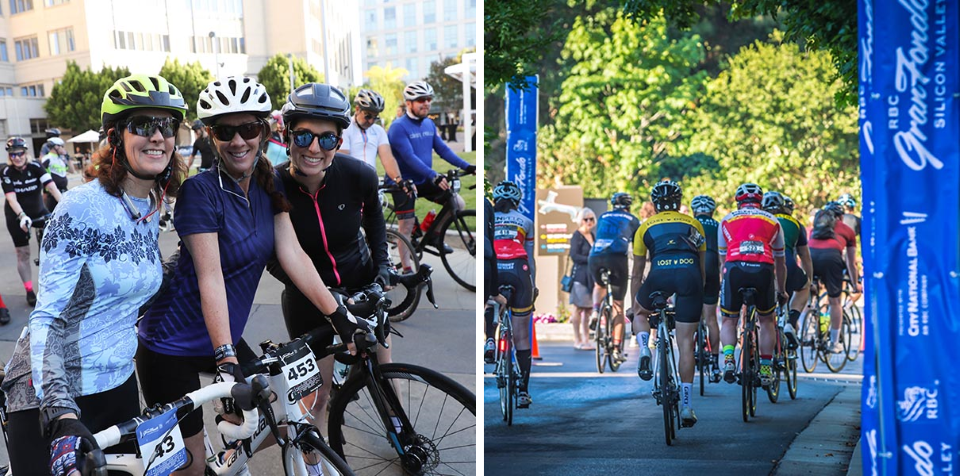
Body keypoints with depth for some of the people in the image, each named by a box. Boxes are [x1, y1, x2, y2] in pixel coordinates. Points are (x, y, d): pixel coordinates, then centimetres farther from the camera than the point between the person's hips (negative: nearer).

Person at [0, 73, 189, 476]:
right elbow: (47, 317, -23)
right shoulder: (82, 208, -17)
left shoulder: (150, 211, 5)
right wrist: (61, 411, -37)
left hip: (117, 385, 7)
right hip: (51, 397, -7)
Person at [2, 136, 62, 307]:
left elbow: (52, 187, -27)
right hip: (17, 216, -1)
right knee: (23, 253, 1)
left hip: (38, 211, 1)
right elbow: (11, 198, -27)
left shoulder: (35, 167, -16)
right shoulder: (6, 173, -18)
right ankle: (29, 291, 9)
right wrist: (22, 216, -44)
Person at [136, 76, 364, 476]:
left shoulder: (268, 185, 1)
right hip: (172, 349, -7)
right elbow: (210, 280, -26)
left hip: (224, 336, 7)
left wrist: (339, 315, -13)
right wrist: (226, 360, -32)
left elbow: (292, 255, -5)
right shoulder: (200, 191, -20)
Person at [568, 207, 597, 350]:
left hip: (591, 275, 7)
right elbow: (574, 256, -14)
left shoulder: (591, 235, 18)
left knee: (588, 309, 7)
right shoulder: (577, 235, -6)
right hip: (579, 274, -7)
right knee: (578, 307, -5)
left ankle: (586, 340, 11)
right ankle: (577, 340, 0)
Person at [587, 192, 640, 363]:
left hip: (595, 257, 2)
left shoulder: (603, 216, 29)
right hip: (617, 257, -2)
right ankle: (617, 348, 3)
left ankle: (595, 311, 8)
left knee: (599, 285, 36)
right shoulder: (632, 220, 24)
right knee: (618, 305, 8)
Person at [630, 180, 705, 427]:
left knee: (640, 313, 30)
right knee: (686, 344, 7)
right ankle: (686, 407, 6)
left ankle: (644, 351, 1)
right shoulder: (694, 224, 29)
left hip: (661, 274, -1)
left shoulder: (646, 227, 25)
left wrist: (633, 306, 36)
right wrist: (699, 296, 42)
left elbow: (637, 274, 27)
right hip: (690, 275, 1)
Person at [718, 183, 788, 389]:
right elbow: (780, 263, 37)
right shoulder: (773, 221, 29)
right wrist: (781, 291, 50)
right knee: (766, 320, 23)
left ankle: (728, 358, -7)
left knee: (729, 320, 17)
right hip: (763, 270, 0)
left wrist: (724, 284, 49)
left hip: (735, 268, 0)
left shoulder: (727, 220, 28)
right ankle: (765, 368, 17)